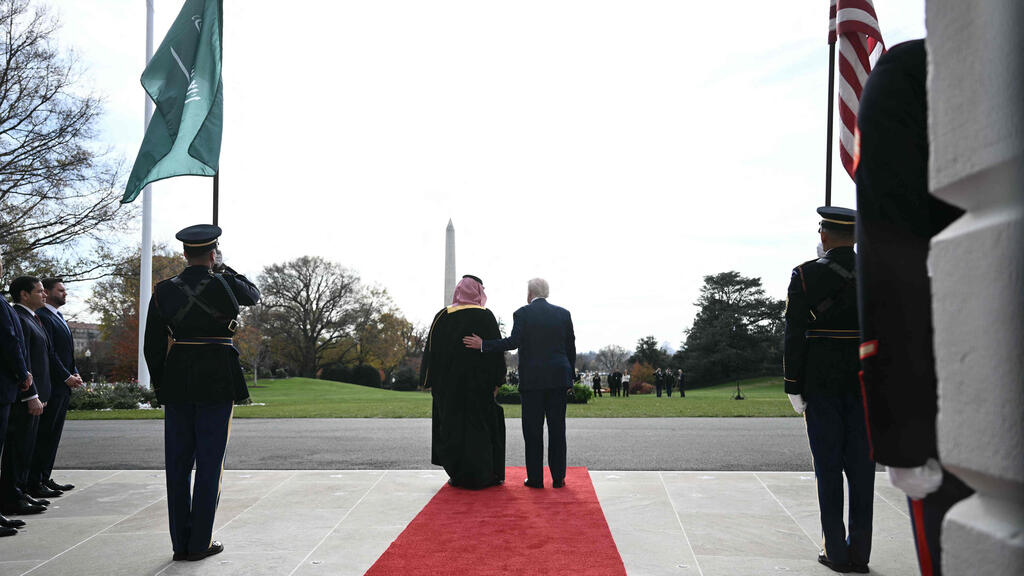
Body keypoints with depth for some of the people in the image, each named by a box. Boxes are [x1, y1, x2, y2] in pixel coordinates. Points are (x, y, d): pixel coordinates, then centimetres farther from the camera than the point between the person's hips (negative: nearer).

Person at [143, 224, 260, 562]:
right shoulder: (224, 285, -8)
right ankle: (200, 543, 8)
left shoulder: (164, 291, 2)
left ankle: (180, 543, 17)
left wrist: (161, 386, 14)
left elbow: (152, 347, 4)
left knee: (177, 463, 11)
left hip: (176, 382, 3)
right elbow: (253, 295, 16)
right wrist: (224, 270, 18)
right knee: (210, 461, 5)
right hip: (218, 380, -3)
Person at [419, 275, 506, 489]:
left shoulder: (442, 317, 0)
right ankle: (480, 476, 7)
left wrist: (430, 381, 8)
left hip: (448, 383, 2)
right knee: (479, 426, 7)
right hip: (478, 382, -2)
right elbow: (496, 350, -7)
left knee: (452, 426, 10)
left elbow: (431, 349, 2)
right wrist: (496, 382, -2)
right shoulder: (485, 317, -5)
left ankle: (457, 475, 13)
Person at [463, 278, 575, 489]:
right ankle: (558, 477, 9)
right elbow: (571, 347, 10)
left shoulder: (522, 314, -3)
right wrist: (569, 376, 18)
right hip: (558, 378, 3)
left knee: (533, 430, 3)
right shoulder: (563, 314, 9)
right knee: (557, 428, 7)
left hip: (532, 379, -3)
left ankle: (535, 478, 6)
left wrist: (483, 345, -9)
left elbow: (514, 342, -15)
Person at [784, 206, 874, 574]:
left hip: (821, 383, -2)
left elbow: (794, 336, -8)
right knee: (861, 466, 9)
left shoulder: (805, 275, -6)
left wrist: (793, 388, -2)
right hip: (866, 382, 3)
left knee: (828, 467, 4)